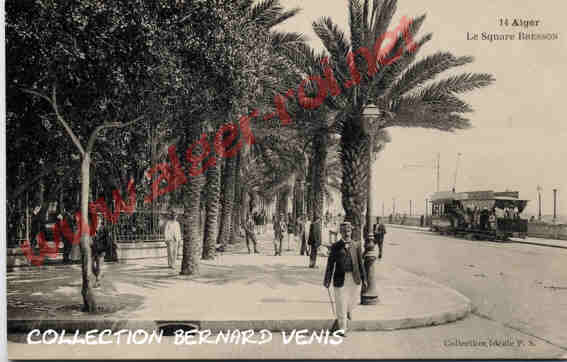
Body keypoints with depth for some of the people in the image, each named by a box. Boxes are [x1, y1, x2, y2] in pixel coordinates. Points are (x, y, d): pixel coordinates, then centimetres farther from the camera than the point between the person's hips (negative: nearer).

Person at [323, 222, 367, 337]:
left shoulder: (356, 245, 5)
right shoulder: (335, 246, -1)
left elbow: (360, 262, 7)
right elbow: (330, 264, -1)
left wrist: (364, 278, 5)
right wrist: (327, 280, -5)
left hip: (354, 278, 2)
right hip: (341, 278, -2)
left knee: (353, 300, 14)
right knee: (341, 304, 2)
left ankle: (348, 311, 51)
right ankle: (342, 329, 15)